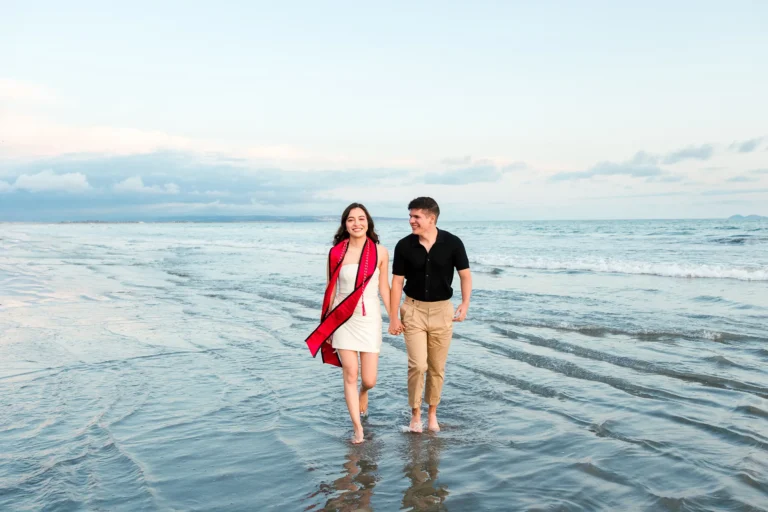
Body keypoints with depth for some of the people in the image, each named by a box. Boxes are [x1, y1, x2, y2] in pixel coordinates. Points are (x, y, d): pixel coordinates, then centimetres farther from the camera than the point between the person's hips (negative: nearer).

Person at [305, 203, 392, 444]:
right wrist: (326, 325, 7)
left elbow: (384, 288, 5)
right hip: (343, 318, 0)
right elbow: (331, 289, 5)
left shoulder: (380, 252, -1)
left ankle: (363, 393, 41)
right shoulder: (336, 253, -1)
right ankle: (358, 428, 12)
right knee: (350, 375, -2)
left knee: (369, 379, 3)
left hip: (369, 317, 0)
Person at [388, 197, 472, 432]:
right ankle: (415, 412, 14)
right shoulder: (404, 246, -7)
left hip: (442, 309, 1)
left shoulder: (452, 243, -9)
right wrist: (393, 317, -4)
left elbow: (465, 275, -1)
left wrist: (465, 303, -12)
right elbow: (397, 282, -2)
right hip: (413, 309, 0)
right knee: (417, 365, -8)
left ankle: (432, 413, 27)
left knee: (437, 368, 9)